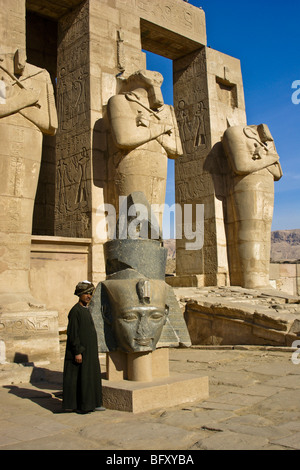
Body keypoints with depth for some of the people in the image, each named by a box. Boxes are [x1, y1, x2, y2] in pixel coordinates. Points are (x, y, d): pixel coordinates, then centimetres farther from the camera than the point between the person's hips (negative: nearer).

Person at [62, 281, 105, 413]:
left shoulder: (85, 310, 13)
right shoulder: (75, 311, -15)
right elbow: (72, 333, -20)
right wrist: (77, 352, -23)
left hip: (89, 350, 10)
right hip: (79, 350, -10)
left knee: (91, 375, 11)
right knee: (78, 376, -3)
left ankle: (91, 403, 19)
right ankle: (79, 406, 5)